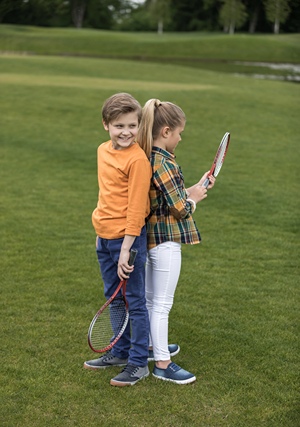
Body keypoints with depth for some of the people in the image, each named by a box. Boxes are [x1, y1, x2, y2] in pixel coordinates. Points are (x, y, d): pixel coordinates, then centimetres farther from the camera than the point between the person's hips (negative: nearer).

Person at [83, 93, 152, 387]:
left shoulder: (138, 159, -17)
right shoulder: (103, 151, 7)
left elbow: (136, 208, -18)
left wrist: (126, 250, -19)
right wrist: (100, 235, 18)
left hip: (128, 238, -8)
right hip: (104, 237, 8)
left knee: (135, 302, 3)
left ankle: (139, 363, 15)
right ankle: (120, 352, 35)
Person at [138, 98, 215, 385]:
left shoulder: (146, 159, 4)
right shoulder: (164, 165, -23)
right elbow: (180, 209, -19)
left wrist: (195, 189, 5)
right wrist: (194, 199, -1)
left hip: (151, 237, 9)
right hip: (166, 241, -9)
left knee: (150, 299, 22)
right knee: (162, 304, 0)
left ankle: (152, 343, 39)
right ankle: (162, 364, 10)